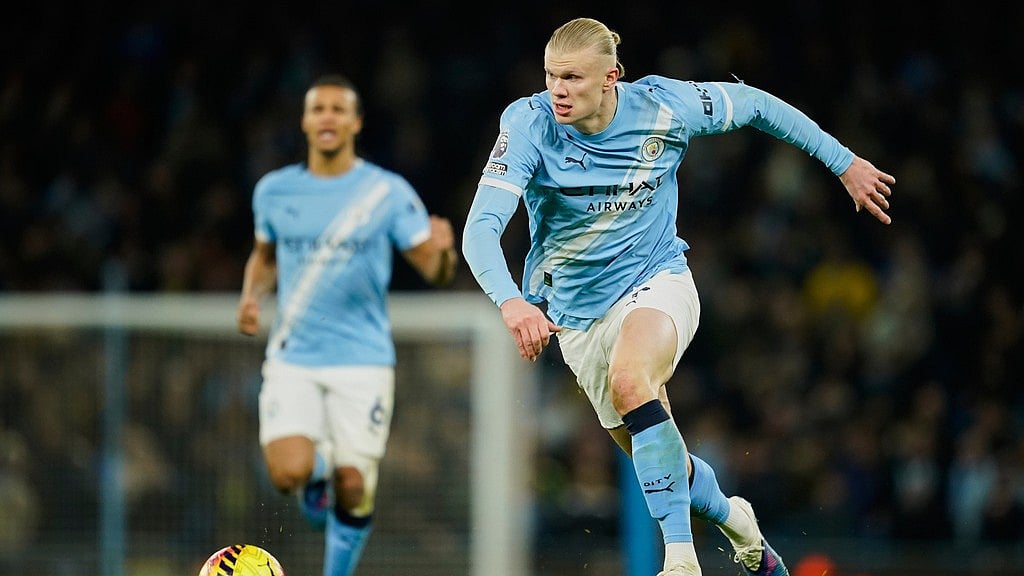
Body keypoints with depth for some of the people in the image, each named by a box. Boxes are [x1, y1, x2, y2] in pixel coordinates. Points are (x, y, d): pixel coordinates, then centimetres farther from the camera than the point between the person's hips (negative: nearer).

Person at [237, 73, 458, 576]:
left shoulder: (388, 192, -3)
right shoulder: (274, 190, 4)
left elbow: (434, 271, -5)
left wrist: (442, 252, -29)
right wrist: (251, 296, 1)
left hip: (363, 360, -1)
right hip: (292, 359, 1)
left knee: (352, 490, -5)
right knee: (289, 473, -18)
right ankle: (317, 465, 19)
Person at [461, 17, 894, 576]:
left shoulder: (663, 107, -16)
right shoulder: (529, 126, -20)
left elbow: (754, 104, 2)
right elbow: (480, 229, -29)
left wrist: (844, 162, 7)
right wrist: (510, 302, -48)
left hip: (656, 280, -2)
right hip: (579, 313, 2)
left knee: (629, 379, -35)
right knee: (659, 465, 9)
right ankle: (735, 523, 44)